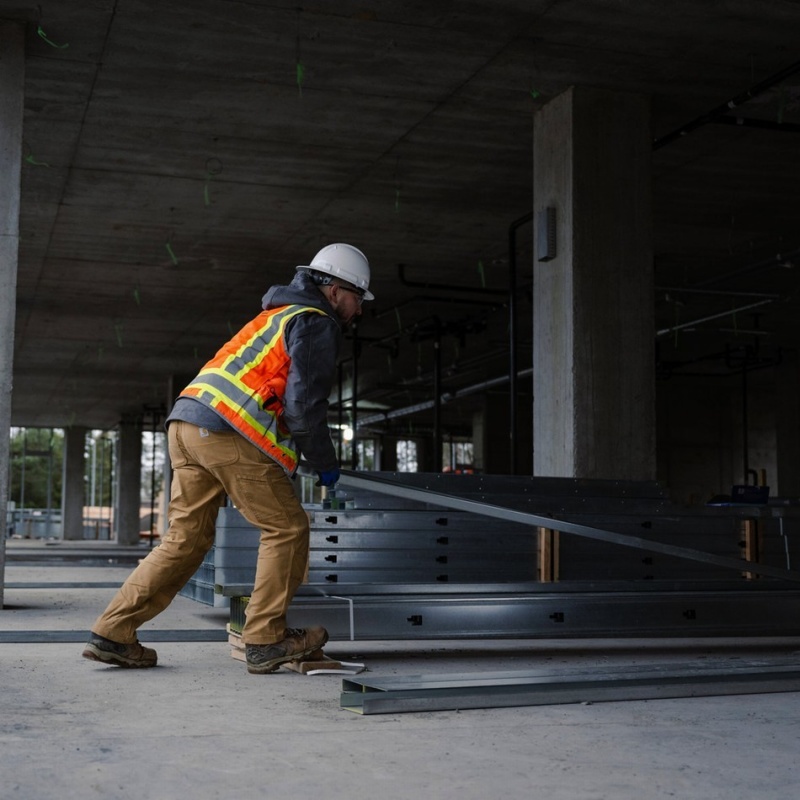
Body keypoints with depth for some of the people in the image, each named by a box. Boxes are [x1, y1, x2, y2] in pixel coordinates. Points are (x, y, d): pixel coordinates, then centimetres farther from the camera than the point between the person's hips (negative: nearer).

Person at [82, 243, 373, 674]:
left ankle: (112, 633, 9)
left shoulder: (275, 317, 31)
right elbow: (304, 405, -8)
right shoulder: (317, 324, 1)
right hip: (227, 432, -9)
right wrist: (325, 464, 5)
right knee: (287, 528, 1)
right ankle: (265, 640, 3)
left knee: (187, 537, 11)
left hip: (186, 422, 9)